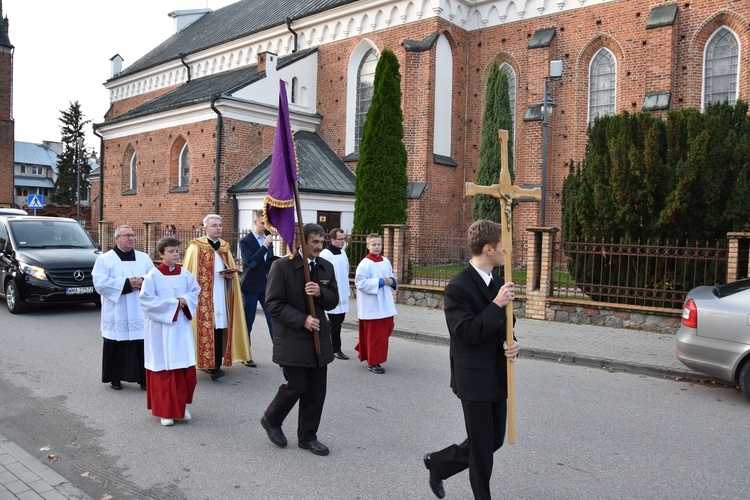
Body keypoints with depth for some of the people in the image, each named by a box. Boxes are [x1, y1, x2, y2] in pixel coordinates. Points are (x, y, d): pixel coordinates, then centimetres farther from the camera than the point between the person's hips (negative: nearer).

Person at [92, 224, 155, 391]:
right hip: (116, 314, -2)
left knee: (142, 345, -1)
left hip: (140, 313, 2)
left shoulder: (144, 258, 12)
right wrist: (126, 284, -16)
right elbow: (100, 283, -9)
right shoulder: (104, 259, 2)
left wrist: (143, 282, -13)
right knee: (116, 346, 3)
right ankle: (115, 378, 18)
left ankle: (143, 378, 8)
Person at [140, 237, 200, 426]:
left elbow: (195, 292, 11)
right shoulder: (153, 276, -9)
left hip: (181, 327, 4)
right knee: (164, 369, 2)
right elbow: (147, 300, -13)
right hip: (161, 328, -4)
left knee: (186, 367, 4)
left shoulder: (185, 274, 3)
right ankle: (165, 411, 14)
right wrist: (172, 303, -16)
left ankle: (182, 406, 22)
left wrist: (186, 300, -10)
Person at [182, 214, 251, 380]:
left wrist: (230, 275, -1)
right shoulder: (196, 247, -1)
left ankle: (215, 365, 7)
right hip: (204, 296, -5)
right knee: (206, 329, -7)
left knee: (219, 329, 1)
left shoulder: (225, 247, 15)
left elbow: (231, 270, 22)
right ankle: (211, 365, -2)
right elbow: (189, 273, -3)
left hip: (222, 297, 5)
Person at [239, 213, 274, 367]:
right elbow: (250, 262, -20)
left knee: (273, 320, 1)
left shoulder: (268, 239, 9)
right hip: (251, 287, -4)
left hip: (267, 286, 4)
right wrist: (265, 245, -23)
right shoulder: (245, 241, -8)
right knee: (247, 322, 6)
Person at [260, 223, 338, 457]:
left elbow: (333, 300, 9)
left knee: (316, 390, 8)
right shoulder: (282, 266, -10)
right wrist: (302, 320, -20)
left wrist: (321, 293, -13)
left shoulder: (327, 267, 7)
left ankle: (307, 436, 24)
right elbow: (274, 304, -12)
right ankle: (271, 420, 27)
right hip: (292, 339, -5)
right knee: (297, 386, -2)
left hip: (319, 339, 6)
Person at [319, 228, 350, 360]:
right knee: (335, 323, -1)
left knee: (340, 320, 15)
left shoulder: (343, 253, 10)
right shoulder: (325, 254, -15)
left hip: (342, 294, 8)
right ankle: (336, 349, 10)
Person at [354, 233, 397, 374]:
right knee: (374, 334, -1)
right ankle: (373, 362, 12)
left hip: (385, 305, 8)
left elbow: (391, 276, 20)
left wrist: (392, 281, -4)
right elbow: (360, 283, -20)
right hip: (371, 306, -7)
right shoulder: (365, 264, -14)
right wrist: (380, 282, -21)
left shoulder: (386, 262, 7)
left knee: (386, 330, 15)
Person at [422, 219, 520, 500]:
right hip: (475, 379, -8)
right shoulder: (458, 287, -19)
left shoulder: (499, 282, 6)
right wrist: (497, 304, -25)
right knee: (482, 448, 6)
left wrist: (511, 345, -6)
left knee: (494, 441, 17)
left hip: (498, 376, 8)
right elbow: (467, 333, -23)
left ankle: (438, 463, 36)